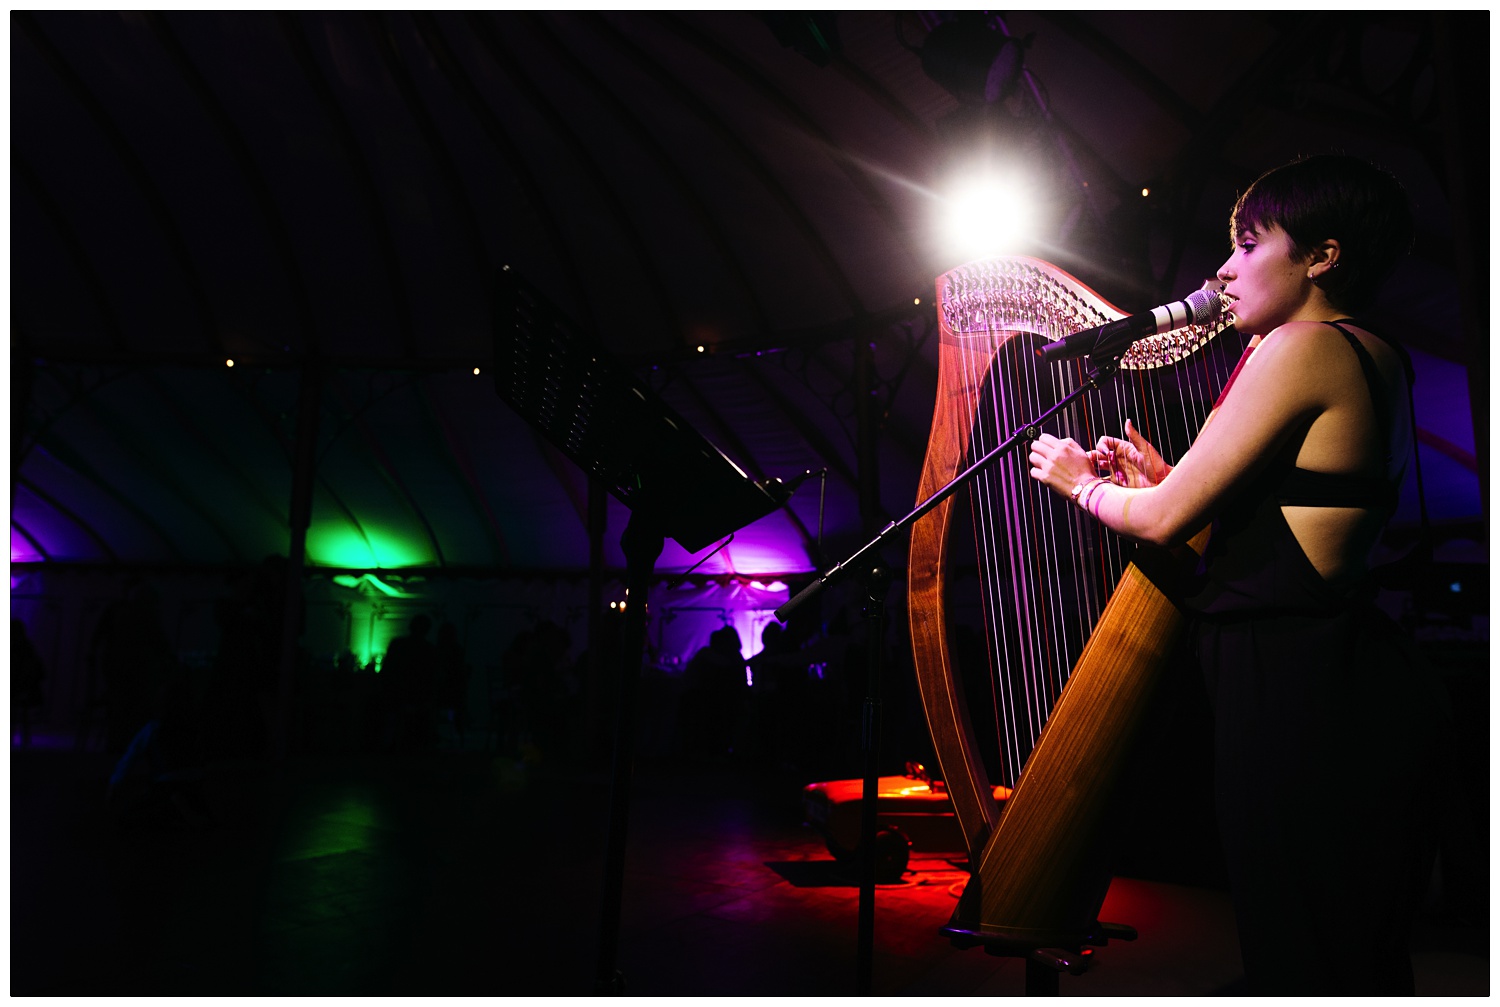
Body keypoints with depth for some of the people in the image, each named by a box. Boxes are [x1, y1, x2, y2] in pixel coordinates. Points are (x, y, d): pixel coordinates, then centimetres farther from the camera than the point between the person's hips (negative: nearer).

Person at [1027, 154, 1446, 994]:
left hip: (1294, 683, -9)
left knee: (1303, 960, 4)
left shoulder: (1307, 347, -13)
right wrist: (1161, 474, 15)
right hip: (1347, 671, 9)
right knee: (1361, 950, 20)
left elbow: (1166, 520, -14)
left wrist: (1082, 484, 5)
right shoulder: (1378, 360, 15)